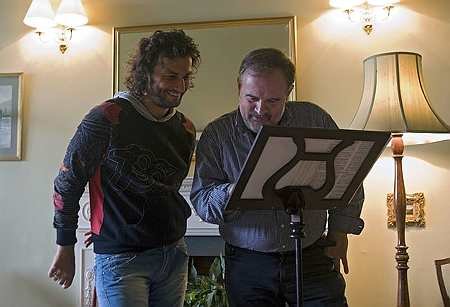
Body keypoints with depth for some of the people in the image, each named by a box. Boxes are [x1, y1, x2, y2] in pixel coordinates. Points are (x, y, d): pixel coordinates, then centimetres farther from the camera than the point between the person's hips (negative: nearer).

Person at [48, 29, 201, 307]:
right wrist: (65, 247, -1)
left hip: (174, 255, 6)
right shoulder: (108, 118, -14)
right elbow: (67, 184, -7)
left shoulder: (186, 129, 4)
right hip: (121, 259, -6)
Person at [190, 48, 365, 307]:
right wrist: (236, 191, -27)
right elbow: (201, 202, -8)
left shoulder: (315, 119, -1)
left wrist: (340, 232, 2)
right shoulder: (216, 135, -4)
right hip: (247, 265, 0)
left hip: (313, 258, 1)